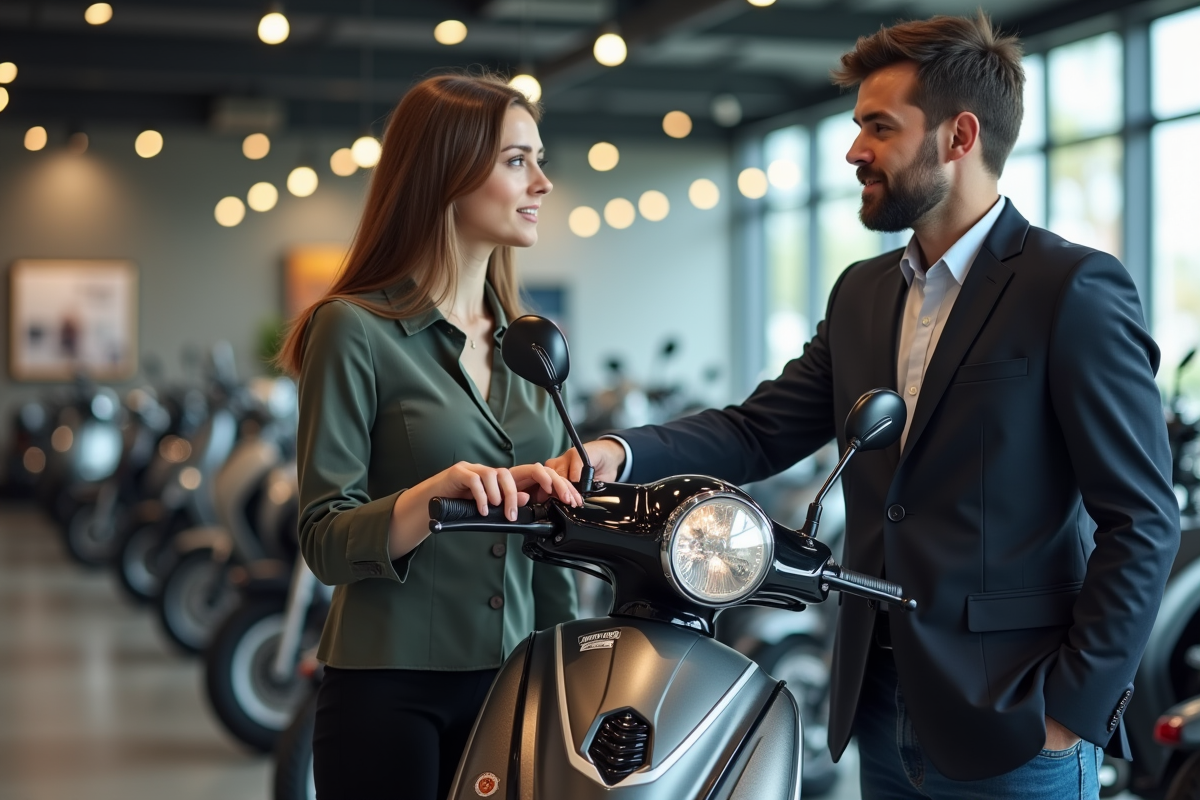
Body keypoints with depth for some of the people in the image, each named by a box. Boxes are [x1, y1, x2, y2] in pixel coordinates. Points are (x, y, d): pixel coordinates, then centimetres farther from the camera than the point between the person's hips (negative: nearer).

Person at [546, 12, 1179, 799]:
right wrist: (622, 454, -11)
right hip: (883, 715, 7)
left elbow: (1143, 521, -12)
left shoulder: (1076, 290, -10)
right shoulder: (861, 293, 12)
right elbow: (760, 430, 6)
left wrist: (1073, 706, -14)